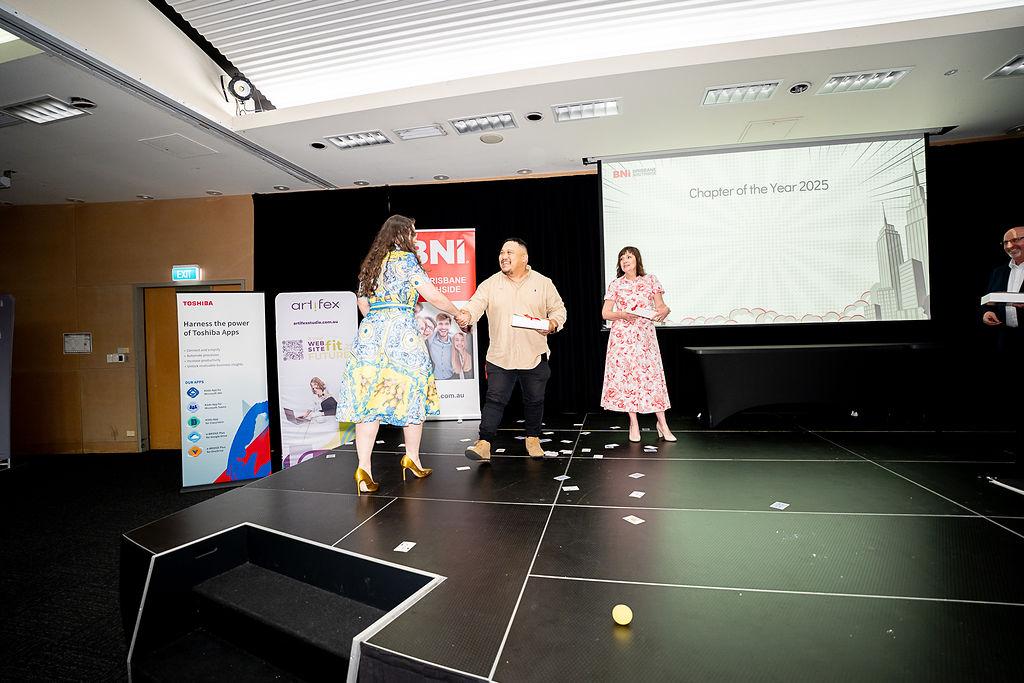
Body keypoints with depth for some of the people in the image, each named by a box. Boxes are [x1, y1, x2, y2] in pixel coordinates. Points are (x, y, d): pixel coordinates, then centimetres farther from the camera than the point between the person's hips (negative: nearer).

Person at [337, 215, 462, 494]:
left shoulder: (370, 263, 19)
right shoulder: (405, 259, -1)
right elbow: (433, 295, -5)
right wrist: (458, 314, 9)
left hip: (369, 333, 6)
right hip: (401, 332, -6)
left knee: (370, 399, 2)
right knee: (412, 395, 9)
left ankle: (363, 468, -4)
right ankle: (412, 458, 20)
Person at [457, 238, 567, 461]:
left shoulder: (543, 283, 4)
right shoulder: (490, 284, 2)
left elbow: (558, 309, 10)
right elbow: (476, 304, -12)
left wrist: (552, 324, -12)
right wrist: (466, 315, -34)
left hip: (534, 356, 1)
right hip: (500, 356, 0)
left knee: (534, 401, 13)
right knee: (494, 400, -3)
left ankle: (533, 439, 32)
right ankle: (484, 444, 1)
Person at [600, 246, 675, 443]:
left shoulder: (650, 280, 7)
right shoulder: (615, 284, 5)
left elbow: (660, 306, 7)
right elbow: (605, 313, 4)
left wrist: (664, 311, -16)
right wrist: (623, 315, -14)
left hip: (645, 335, 0)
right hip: (622, 336, 0)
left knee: (652, 375, -2)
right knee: (626, 376, 0)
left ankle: (662, 423, 8)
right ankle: (634, 423, 11)